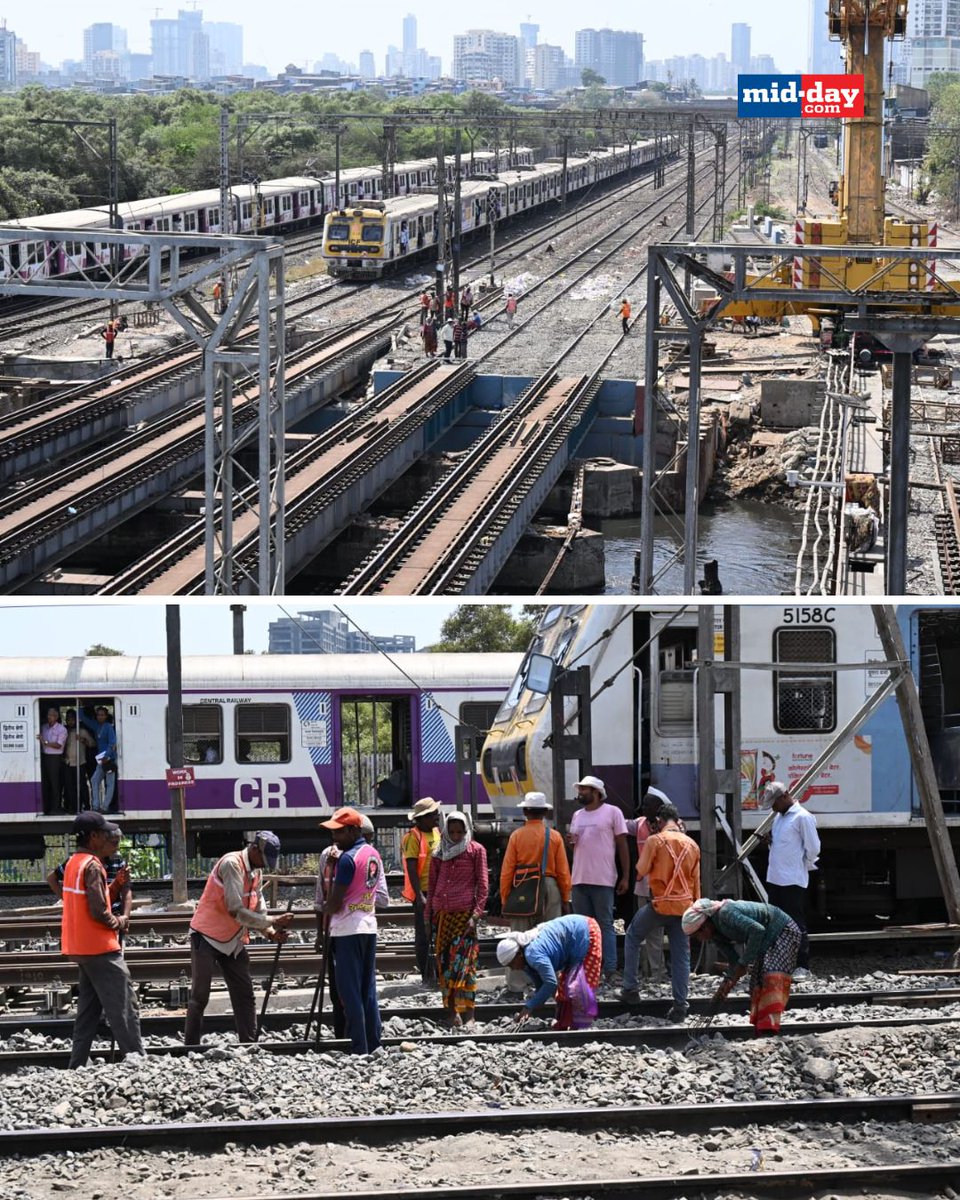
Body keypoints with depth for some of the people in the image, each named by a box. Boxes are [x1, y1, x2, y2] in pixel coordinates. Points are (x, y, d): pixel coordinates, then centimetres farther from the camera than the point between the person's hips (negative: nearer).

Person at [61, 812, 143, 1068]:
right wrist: (120, 923, -4)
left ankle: (77, 1067, 11)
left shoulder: (73, 863, 12)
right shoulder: (93, 866, -16)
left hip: (80, 948, 10)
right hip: (100, 948, -10)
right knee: (125, 1010, -7)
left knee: (88, 1011, 12)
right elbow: (99, 911, -21)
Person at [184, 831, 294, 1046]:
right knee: (200, 996, -6)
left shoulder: (256, 872, 8)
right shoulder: (232, 864, -20)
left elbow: (258, 911, 6)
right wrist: (274, 922, -25)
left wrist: (270, 933, -13)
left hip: (233, 941, 8)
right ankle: (190, 1048, -3)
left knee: (245, 996, 5)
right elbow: (236, 911, -26)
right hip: (207, 938, -8)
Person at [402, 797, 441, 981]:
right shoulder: (414, 837, -11)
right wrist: (419, 896, -20)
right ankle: (425, 975, 3)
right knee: (423, 934, -1)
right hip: (423, 892, -7)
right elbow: (411, 869, -15)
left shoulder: (437, 832, 13)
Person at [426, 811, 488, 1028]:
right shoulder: (439, 853, 14)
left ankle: (468, 1015, -10)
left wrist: (477, 914, -9)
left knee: (464, 963, -10)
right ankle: (452, 1013, 8)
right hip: (441, 914, 4)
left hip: (465, 912, -4)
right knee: (444, 963, 3)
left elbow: (482, 884, 0)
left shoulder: (476, 850, 3)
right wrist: (428, 915, 13)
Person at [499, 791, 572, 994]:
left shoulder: (517, 836, -1)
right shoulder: (554, 836, 1)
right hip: (550, 888, 1)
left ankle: (515, 985, 3)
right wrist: (565, 899, 9)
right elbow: (563, 871, 1)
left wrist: (504, 898, 5)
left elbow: (507, 870, -2)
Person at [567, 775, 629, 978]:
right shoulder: (577, 815, 16)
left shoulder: (612, 812, -1)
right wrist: (571, 841, 1)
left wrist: (625, 877, -6)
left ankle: (609, 971, -5)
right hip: (579, 879, 6)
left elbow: (622, 846, -1)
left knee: (605, 924, -5)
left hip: (603, 880, -6)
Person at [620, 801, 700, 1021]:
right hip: (684, 906, 4)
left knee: (633, 937, 19)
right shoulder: (692, 845, 7)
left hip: (660, 904, -4)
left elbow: (641, 872, -6)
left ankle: (630, 989, 15)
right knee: (681, 955, 7)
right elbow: (696, 880, 12)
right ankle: (680, 1005, 2)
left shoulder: (655, 840, -8)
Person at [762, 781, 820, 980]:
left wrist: (803, 866, 1)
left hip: (793, 881, -9)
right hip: (774, 879, 9)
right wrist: (768, 840, 7)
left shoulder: (803, 817, -11)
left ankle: (803, 966, -1)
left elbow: (813, 848, -10)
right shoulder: (779, 817, 15)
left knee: (796, 925, -5)